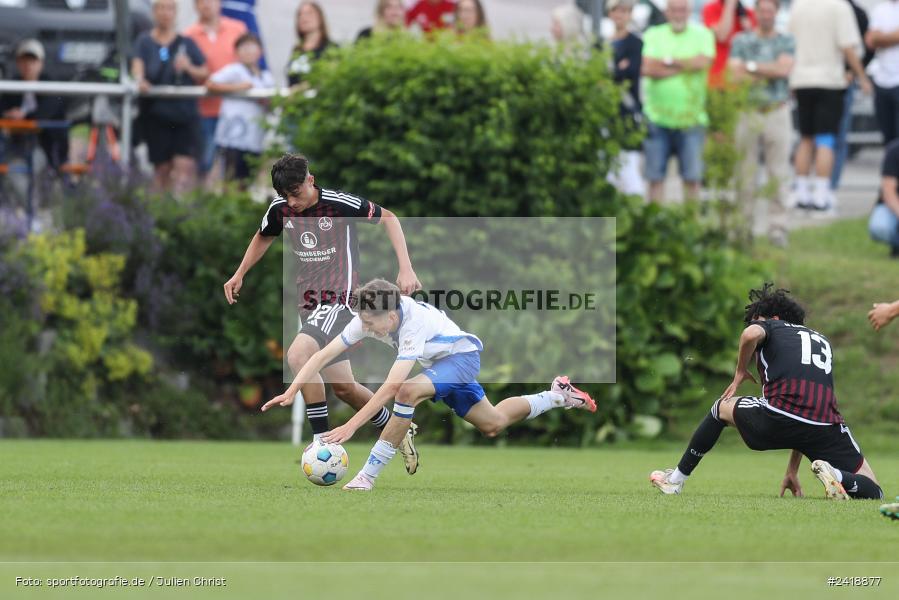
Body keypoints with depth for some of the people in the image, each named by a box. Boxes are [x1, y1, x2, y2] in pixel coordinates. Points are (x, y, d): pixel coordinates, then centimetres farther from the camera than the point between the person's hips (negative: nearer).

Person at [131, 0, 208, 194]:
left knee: (184, 164, -14)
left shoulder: (186, 43, 12)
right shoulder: (144, 42, 10)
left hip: (184, 111, 0)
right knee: (162, 166, 2)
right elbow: (137, 65, -7)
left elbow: (205, 74, 11)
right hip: (155, 111, 0)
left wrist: (189, 68, -9)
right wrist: (140, 80, -28)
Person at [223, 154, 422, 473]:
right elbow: (263, 237, 24)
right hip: (309, 301, 7)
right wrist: (239, 275, 16)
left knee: (297, 355, -29)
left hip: (340, 299, -7)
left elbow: (388, 218, -4)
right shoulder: (280, 209, 1)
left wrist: (406, 268, -12)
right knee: (342, 387, 10)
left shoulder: (339, 204, -16)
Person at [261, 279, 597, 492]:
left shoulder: (414, 324, -40)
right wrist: (291, 393, -32)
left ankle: (369, 476, -28)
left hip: (462, 356, -8)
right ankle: (556, 396, 38)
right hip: (441, 365, 8)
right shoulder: (368, 318, -21)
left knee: (409, 391, -35)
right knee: (493, 425, 19)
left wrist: (350, 427, -52)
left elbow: (391, 388, -47)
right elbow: (324, 356, -20)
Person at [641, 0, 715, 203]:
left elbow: (704, 62, -12)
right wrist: (686, 67, -8)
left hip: (691, 119, 0)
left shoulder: (702, 35, 5)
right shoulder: (653, 35, 6)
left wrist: (670, 61, -7)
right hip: (658, 117, 0)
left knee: (692, 177, 0)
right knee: (655, 176, 1)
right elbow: (646, 69, -8)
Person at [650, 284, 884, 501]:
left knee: (723, 407, 31)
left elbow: (750, 334, -11)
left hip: (777, 420, -3)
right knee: (873, 493, 15)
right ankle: (836, 476, -18)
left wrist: (740, 372, 10)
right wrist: (792, 471, 37)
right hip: (826, 427, 3)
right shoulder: (822, 341, 34)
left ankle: (676, 479, 36)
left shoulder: (772, 326, 17)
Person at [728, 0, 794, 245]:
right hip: (748, 112, 0)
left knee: (778, 172, -4)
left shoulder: (785, 42, 9)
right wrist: (770, 73, -5)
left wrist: (752, 67, -6)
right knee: (745, 171, 0)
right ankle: (744, 223, 5)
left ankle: (777, 226, -2)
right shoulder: (741, 41, 9)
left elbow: (784, 68, -7)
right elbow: (735, 74, -3)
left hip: (778, 112, 0)